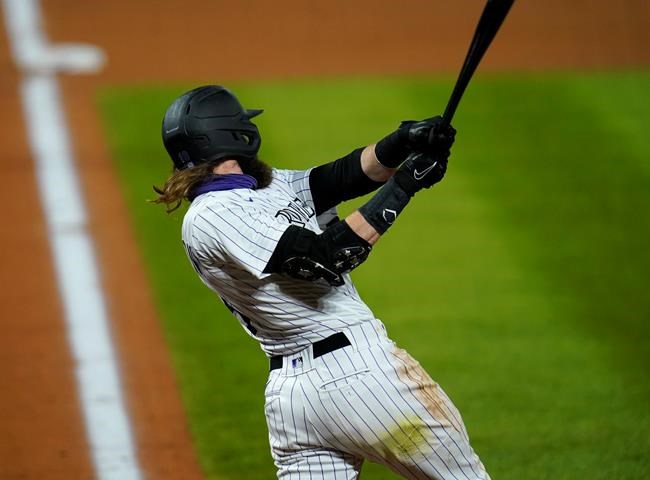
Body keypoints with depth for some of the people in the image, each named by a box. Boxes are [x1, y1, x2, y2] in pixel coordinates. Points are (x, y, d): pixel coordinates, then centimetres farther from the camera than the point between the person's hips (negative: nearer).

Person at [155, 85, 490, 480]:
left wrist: (402, 144, -13)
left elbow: (347, 175, 7)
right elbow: (328, 258, -19)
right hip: (357, 369, -9)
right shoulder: (211, 217, -13)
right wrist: (404, 184, -16)